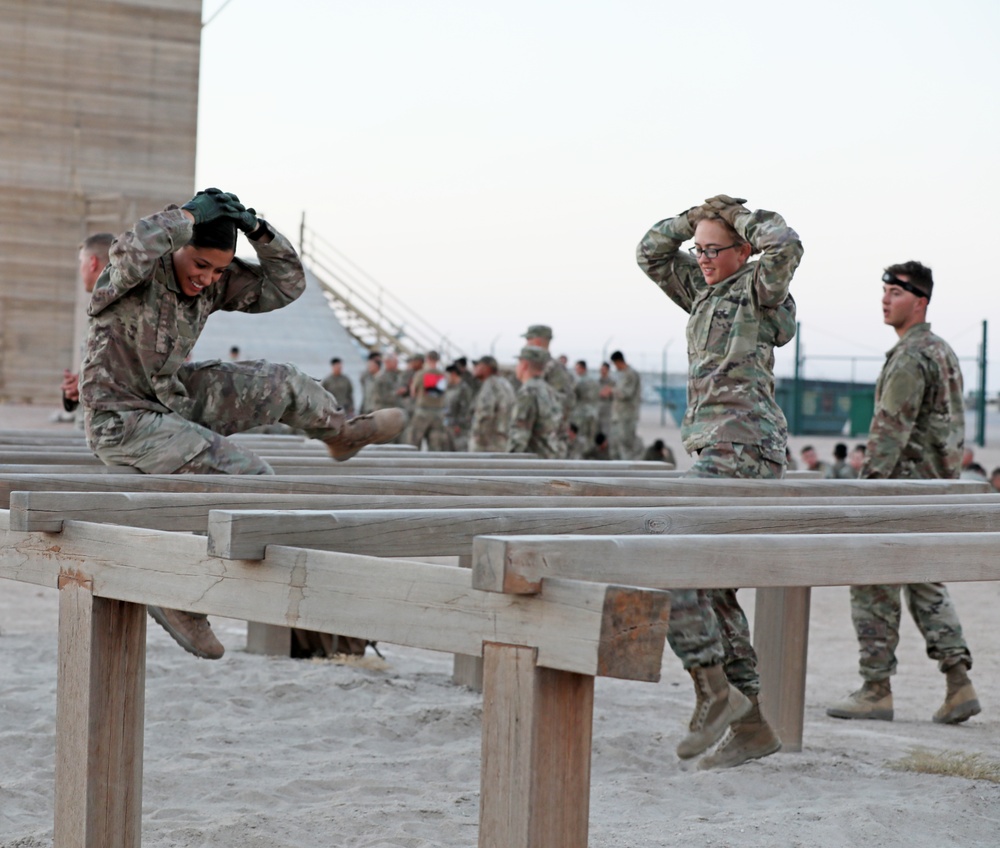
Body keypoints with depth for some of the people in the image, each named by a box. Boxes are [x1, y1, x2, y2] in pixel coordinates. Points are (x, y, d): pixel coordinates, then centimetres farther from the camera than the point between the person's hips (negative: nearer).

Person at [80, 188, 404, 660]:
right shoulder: (138, 273, -23)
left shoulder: (216, 281, -1)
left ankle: (341, 431, 44)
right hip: (125, 422, -8)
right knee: (250, 478, -19)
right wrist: (191, 215, -32)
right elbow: (133, 248, -48)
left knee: (283, 385, 12)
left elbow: (285, 285, 3)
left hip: (175, 399, 8)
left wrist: (258, 231, -12)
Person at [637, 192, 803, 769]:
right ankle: (750, 728, 13)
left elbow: (786, 245, -23)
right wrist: (699, 215, 13)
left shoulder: (759, 287, -4)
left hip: (743, 450, -10)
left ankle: (715, 693, -14)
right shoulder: (707, 291, 20)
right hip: (719, 450, 10)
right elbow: (653, 255, 26)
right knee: (712, 590, 9)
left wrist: (740, 214, -5)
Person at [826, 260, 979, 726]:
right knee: (925, 585, 14)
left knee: (874, 585, -2)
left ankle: (876, 690, 0)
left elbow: (890, 430, -22)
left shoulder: (910, 357, -15)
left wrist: (866, 488, -23)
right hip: (938, 487, 10)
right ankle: (958, 685, 7)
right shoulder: (944, 352, 16)